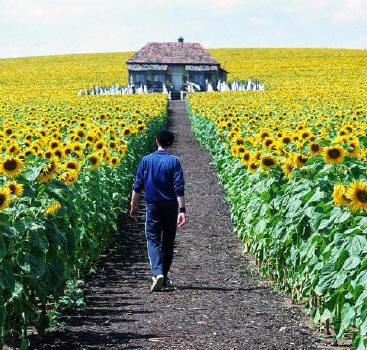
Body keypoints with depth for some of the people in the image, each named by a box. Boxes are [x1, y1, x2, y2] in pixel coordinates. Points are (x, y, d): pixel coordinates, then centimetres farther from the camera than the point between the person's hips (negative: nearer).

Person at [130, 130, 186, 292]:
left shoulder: (146, 160, 0)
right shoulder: (174, 161, -5)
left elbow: (138, 186, 1)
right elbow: (179, 188, -11)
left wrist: (133, 206, 11)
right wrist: (182, 210, -12)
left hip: (153, 206, 0)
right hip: (171, 206, 0)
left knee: (153, 240, 1)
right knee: (168, 242, 13)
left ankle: (157, 273, -21)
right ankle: (164, 276, 20)